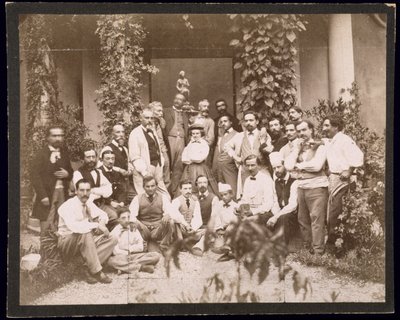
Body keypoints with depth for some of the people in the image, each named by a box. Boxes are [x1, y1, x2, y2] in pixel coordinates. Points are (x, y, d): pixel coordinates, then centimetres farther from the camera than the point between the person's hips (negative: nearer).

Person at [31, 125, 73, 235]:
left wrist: (67, 174, -4)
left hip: (62, 193, 5)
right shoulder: (41, 154, -3)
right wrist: (43, 196, -15)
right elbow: (35, 175, -8)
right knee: (46, 228, -6)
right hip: (47, 195, -4)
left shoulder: (64, 153, 14)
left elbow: (70, 172, 21)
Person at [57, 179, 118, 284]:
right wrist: (97, 225, -33)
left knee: (112, 240, -9)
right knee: (85, 234, -37)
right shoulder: (68, 206, -19)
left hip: (85, 242, 8)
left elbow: (103, 215, 18)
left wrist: (101, 222, -7)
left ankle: (90, 271, -21)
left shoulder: (88, 204, 4)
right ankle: (96, 272, -31)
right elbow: (73, 226, -37)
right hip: (66, 243, -8)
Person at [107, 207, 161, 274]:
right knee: (110, 260, -37)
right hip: (122, 257, -3)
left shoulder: (134, 229, 12)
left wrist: (129, 249, -4)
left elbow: (141, 246, 5)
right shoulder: (115, 231, 2)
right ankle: (141, 267, -34)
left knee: (156, 255, -19)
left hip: (136, 256, 3)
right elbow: (115, 251, -6)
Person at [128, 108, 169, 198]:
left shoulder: (153, 132, 18)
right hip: (144, 170, -7)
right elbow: (134, 157, -12)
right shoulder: (135, 133, -7)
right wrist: (144, 172, -18)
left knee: (166, 197, 6)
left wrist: (161, 165, 10)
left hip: (157, 167, 7)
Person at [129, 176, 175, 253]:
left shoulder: (163, 197, 7)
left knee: (170, 222, -30)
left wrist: (168, 215, -32)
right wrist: (134, 221, -31)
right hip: (143, 229, 0)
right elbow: (131, 214, -8)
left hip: (159, 228, 0)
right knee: (133, 225, -31)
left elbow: (170, 211, -7)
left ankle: (163, 249, -16)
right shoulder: (137, 198, 5)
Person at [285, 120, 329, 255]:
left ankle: (318, 252, -9)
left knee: (316, 219, -10)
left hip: (316, 186, -6)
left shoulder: (320, 146, 1)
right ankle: (307, 249, 17)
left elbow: (317, 165, -14)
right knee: (303, 220, 7)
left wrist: (299, 165, -1)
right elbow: (288, 165, 3)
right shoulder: (297, 148, 16)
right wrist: (297, 149, -1)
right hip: (301, 187, 6)